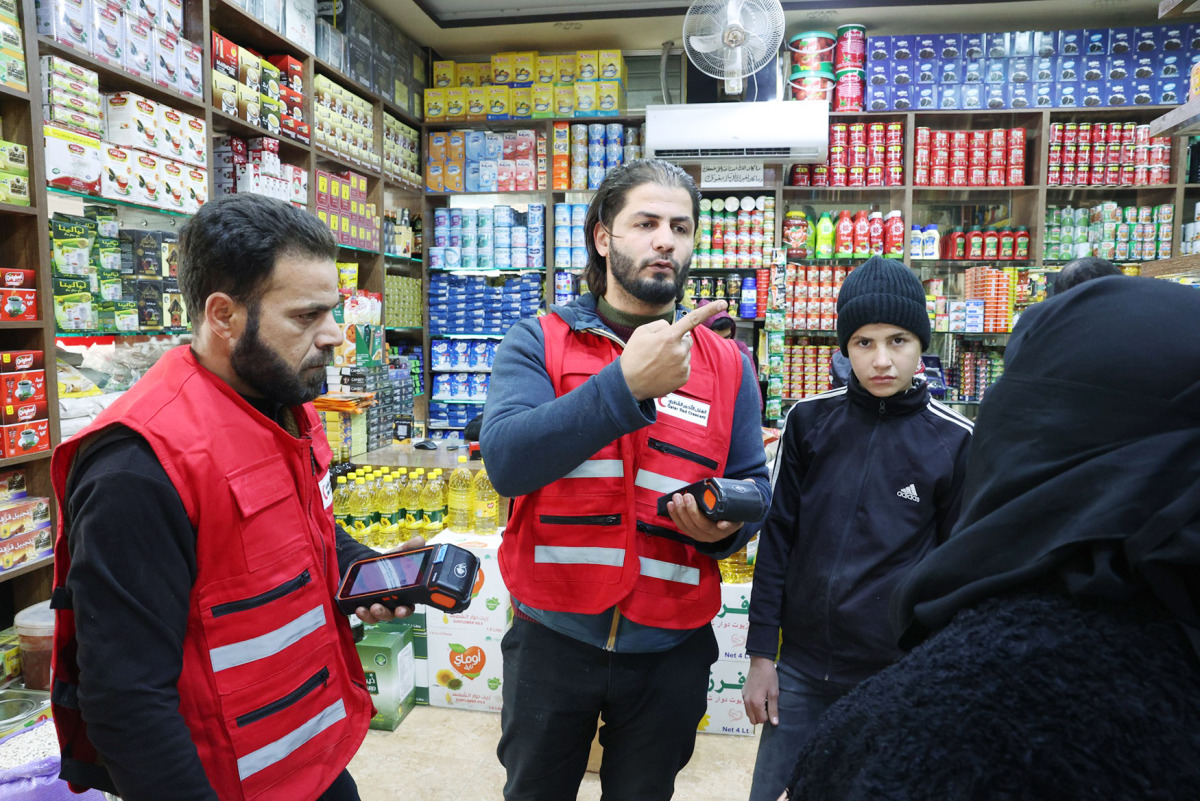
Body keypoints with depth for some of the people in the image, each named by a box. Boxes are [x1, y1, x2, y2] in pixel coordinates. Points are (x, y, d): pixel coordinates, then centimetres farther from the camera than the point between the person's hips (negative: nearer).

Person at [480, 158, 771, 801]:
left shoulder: (727, 366, 1)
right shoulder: (538, 343, -5)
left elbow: (754, 486, 7)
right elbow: (506, 460, -21)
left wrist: (725, 523, -16)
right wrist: (627, 384, -29)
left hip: (671, 649, 2)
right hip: (552, 636, -1)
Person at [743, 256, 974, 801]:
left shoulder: (955, 441, -6)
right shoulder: (809, 420, -2)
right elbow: (777, 538, 2)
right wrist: (761, 655, 1)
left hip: (899, 674, -1)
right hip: (801, 667, 2)